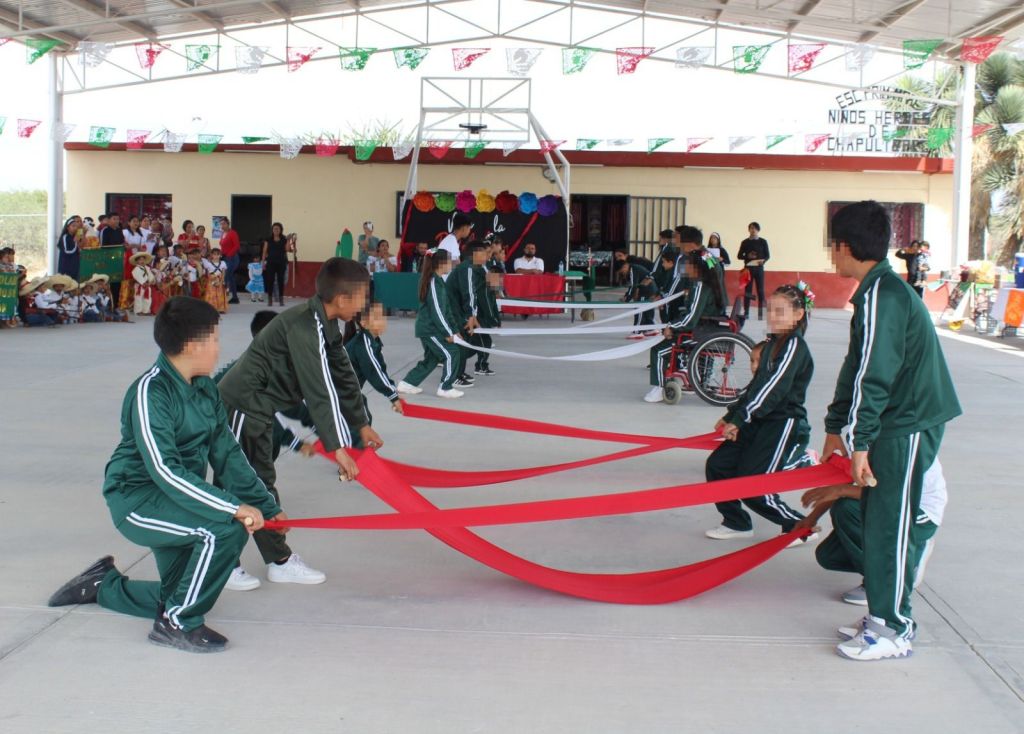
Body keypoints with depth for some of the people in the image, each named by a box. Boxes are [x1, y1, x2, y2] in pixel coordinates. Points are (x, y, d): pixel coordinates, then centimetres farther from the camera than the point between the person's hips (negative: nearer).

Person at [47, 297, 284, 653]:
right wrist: (234, 507, -35)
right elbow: (165, 471, -31)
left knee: (177, 598, 16)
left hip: (178, 502, 9)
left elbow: (227, 455, 5)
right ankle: (177, 623, -13)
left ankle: (103, 585, 38)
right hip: (137, 501, -9)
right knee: (226, 527, -30)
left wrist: (265, 506, -3)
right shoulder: (150, 392, -23)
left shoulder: (205, 388, 2)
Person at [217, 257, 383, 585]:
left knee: (261, 482, 15)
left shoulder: (324, 324, 3)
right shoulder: (303, 327, -27)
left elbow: (343, 376, 12)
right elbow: (318, 391, -31)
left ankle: (279, 560, 23)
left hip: (258, 408, 10)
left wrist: (361, 424, 18)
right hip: (242, 406, -10)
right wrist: (337, 448, -31)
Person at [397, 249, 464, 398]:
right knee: (452, 354, -6)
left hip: (428, 327, 10)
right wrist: (448, 333, -17)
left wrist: (454, 329, 13)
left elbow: (446, 308, 14)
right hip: (430, 328, -10)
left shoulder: (438, 280, 11)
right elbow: (437, 311, -22)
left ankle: (407, 384, 22)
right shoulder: (434, 283, -20)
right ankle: (445, 388, 2)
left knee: (431, 358, 17)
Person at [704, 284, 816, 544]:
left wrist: (739, 420, -22)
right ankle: (737, 523, 18)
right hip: (761, 423, 9)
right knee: (717, 464, 3)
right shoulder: (772, 344, 14)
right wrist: (730, 416, 8)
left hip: (786, 426, -9)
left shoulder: (795, 346, -13)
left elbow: (773, 389, -22)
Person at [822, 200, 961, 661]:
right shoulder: (883, 289, 14)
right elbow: (858, 368, 19)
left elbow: (873, 376, -23)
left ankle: (891, 630, 4)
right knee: (881, 521, 14)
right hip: (899, 423, 10)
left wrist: (858, 441, -22)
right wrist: (837, 428, 23)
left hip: (908, 427, -10)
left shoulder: (881, 295, -18)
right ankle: (888, 616, 23)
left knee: (889, 526, -4)